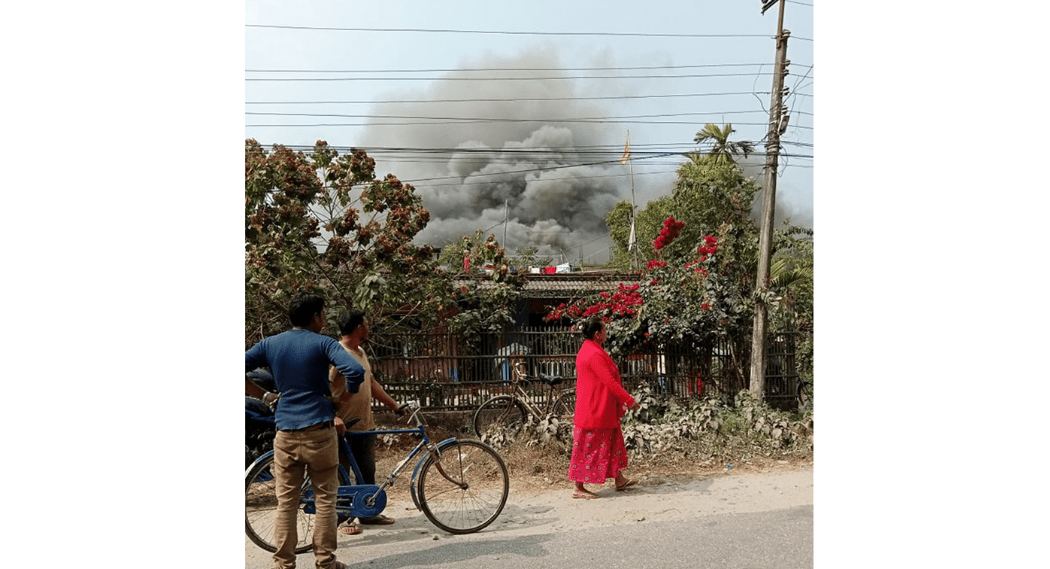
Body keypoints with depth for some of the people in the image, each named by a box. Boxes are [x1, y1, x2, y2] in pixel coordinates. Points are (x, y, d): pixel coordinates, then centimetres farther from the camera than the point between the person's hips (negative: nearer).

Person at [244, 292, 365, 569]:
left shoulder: (270, 344, 6)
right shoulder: (323, 344, -6)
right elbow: (355, 370, -20)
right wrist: (349, 391, 1)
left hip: (285, 434, 3)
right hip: (319, 432, -3)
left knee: (286, 502, 9)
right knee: (325, 498, 8)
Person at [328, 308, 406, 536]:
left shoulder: (360, 352, 13)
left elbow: (372, 384, 20)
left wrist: (396, 406, 19)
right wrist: (334, 418, -34)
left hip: (365, 426, 9)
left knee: (368, 473, 17)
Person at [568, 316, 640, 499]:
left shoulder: (588, 350, 11)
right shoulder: (594, 354, -23)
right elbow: (610, 382, -23)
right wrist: (629, 400, -15)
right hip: (595, 411, -11)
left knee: (613, 442, 18)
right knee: (589, 448, -2)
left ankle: (619, 479, 30)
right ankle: (579, 488, 7)